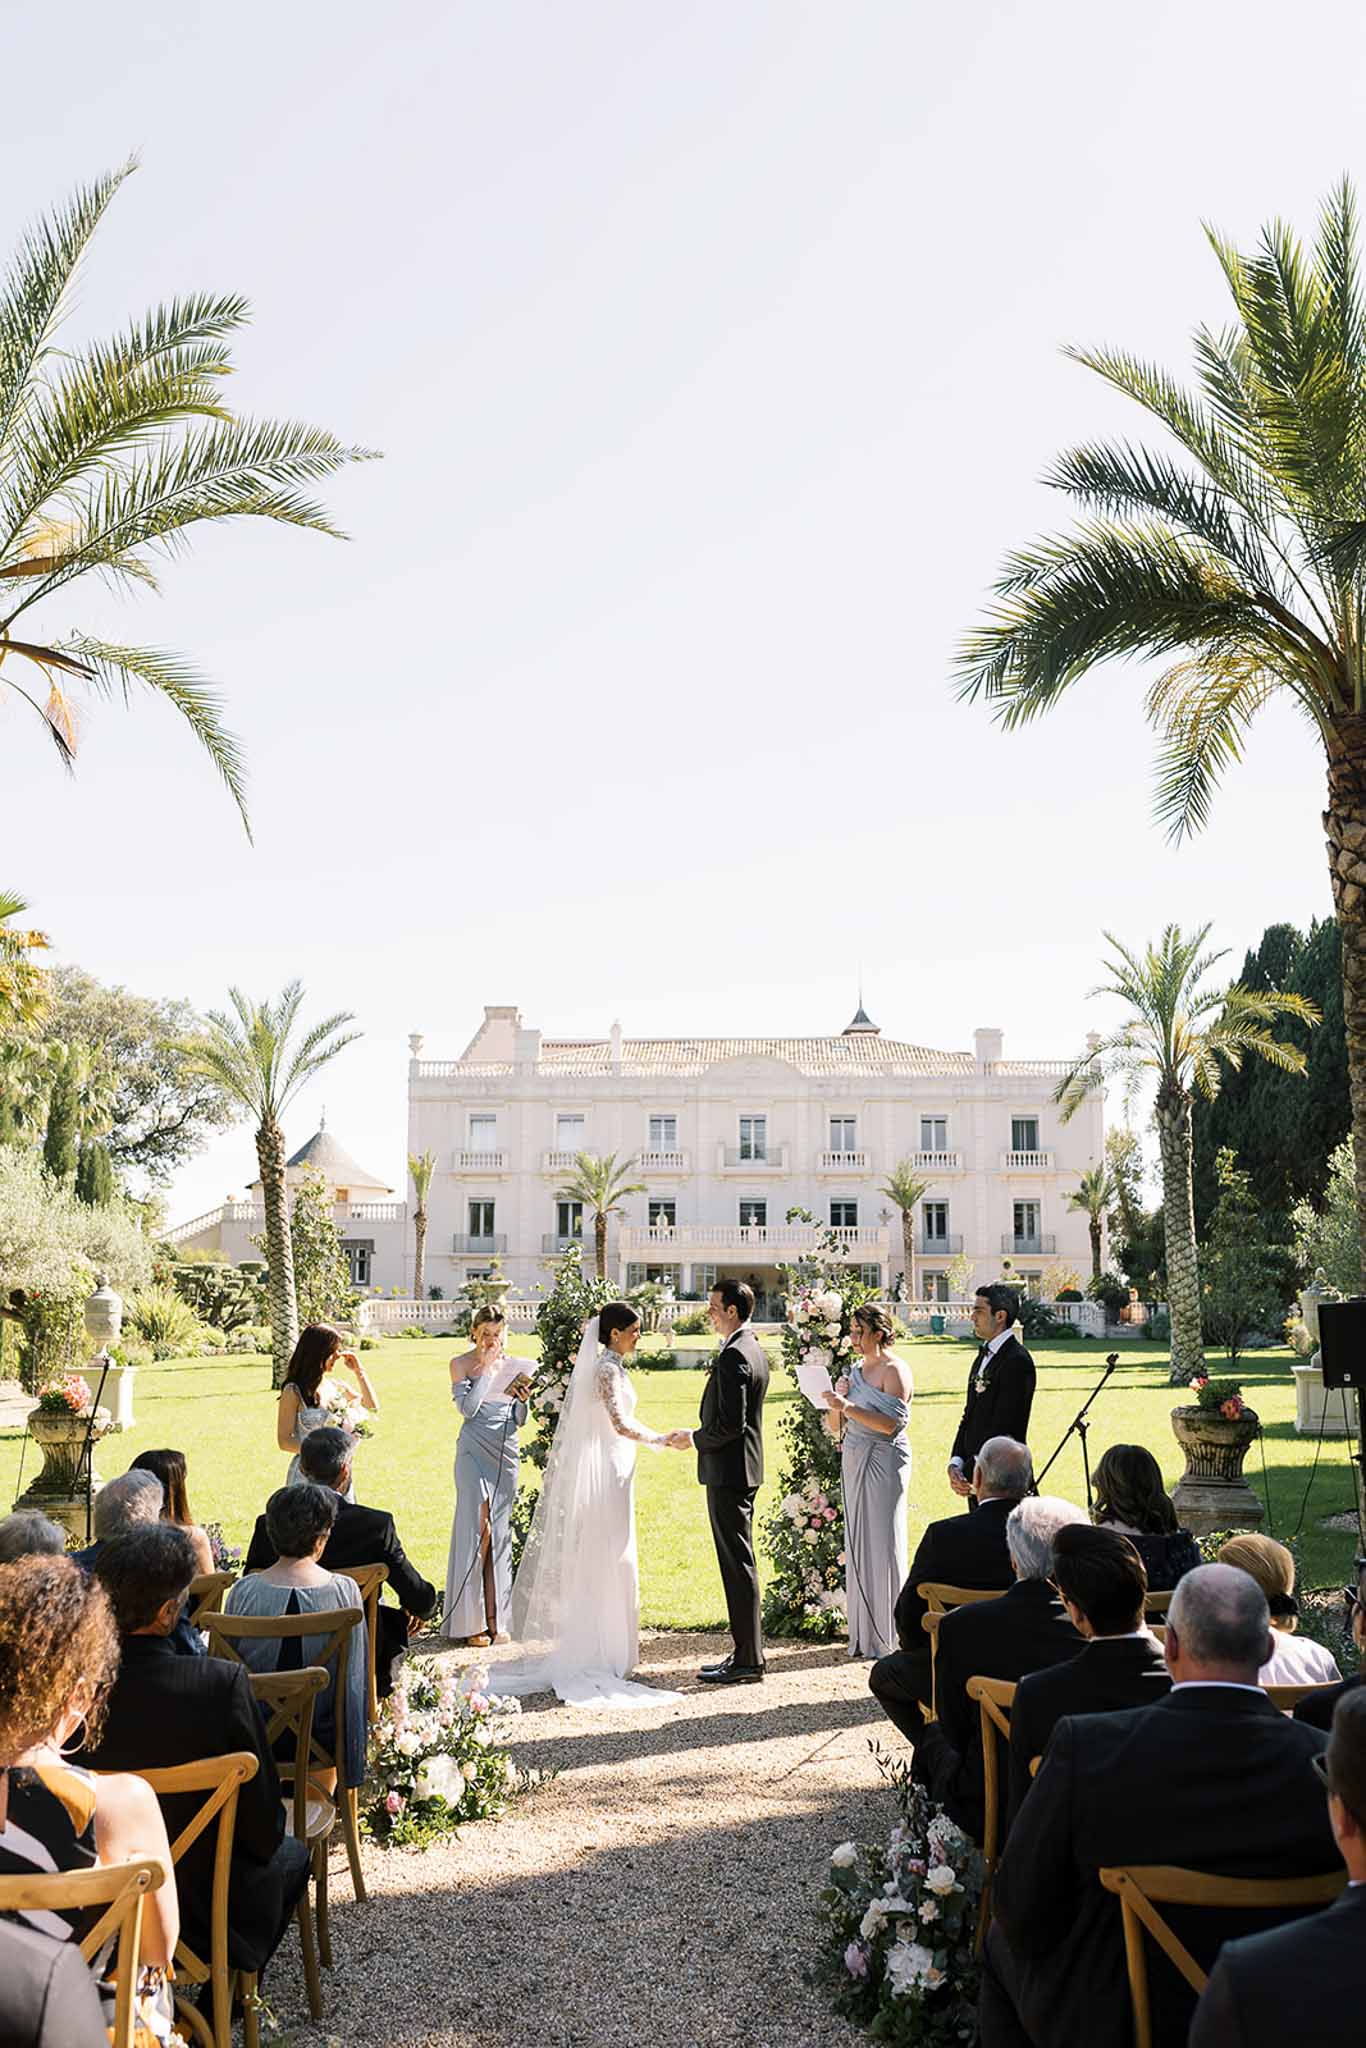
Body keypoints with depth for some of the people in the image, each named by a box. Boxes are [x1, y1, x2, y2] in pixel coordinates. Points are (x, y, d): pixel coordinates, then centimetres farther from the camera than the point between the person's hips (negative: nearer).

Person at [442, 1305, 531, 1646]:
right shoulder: (461, 1364, 1)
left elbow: (519, 1421, 13)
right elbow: (468, 1408, -13)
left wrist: (522, 1399, -7)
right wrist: (486, 1369, -13)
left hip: (506, 1455, 4)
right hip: (475, 1451, -4)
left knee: (500, 1534, 4)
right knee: (478, 1526, -13)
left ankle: (495, 1619, 9)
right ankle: (470, 1621, -8)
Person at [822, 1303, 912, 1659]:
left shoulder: (894, 1371, -8)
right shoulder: (856, 1371, 14)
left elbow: (892, 1423, -19)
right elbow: (834, 1428, 16)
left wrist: (850, 1409, -24)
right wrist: (837, 1403, -2)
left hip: (883, 1462, -8)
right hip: (854, 1462, 8)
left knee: (882, 1546, -4)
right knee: (857, 1547, 9)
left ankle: (887, 1638, 3)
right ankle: (863, 1636, 15)